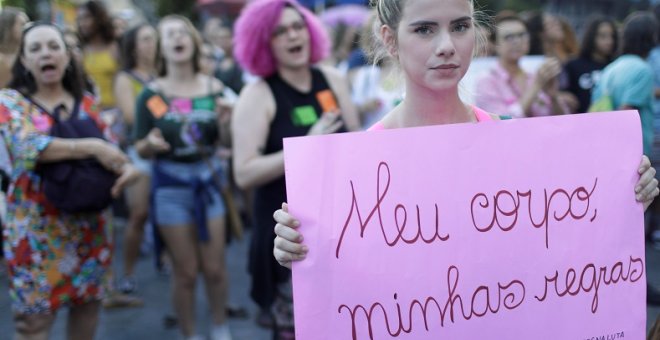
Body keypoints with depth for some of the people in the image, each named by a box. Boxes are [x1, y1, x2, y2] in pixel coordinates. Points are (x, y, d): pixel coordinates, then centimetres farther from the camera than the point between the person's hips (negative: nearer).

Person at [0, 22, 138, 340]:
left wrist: (127, 166, -17)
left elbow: (109, 149, 8)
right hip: (36, 226, -4)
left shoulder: (86, 103, 8)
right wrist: (92, 147, -24)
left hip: (88, 222, 4)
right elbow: (28, 146, -20)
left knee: (88, 299, 11)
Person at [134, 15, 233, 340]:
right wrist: (151, 143, -23)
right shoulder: (151, 95, -6)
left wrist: (225, 123, -16)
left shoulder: (214, 89, 0)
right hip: (171, 185, -2)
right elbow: (139, 149, -1)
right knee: (185, 272, 5)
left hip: (208, 179, 2)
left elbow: (227, 142, 5)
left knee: (214, 268, 8)